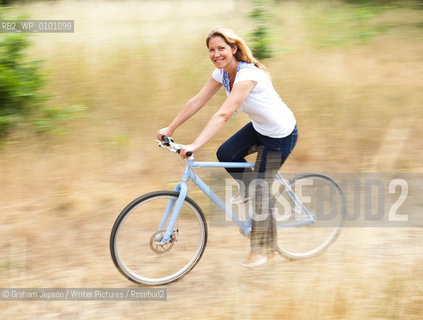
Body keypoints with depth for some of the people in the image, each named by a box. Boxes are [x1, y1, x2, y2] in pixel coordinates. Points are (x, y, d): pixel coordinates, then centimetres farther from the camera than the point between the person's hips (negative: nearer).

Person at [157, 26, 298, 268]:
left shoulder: (247, 74, -32)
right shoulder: (223, 72, -5)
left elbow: (223, 115, -41)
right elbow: (197, 102, -1)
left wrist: (195, 146, -47)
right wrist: (170, 129, -3)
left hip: (280, 135, -8)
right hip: (259, 128, 8)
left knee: (260, 188, -3)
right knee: (225, 154, -5)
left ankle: (265, 248, 13)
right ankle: (248, 187, 24)